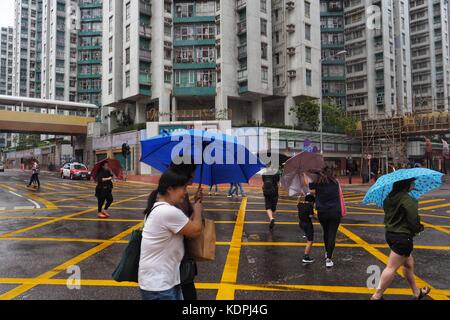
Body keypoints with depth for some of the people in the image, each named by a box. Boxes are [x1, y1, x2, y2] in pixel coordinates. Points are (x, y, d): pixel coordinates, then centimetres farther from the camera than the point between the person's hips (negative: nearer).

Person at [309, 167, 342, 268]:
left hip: (322, 212, 1)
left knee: (326, 232, 21)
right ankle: (328, 259, -3)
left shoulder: (318, 184, -3)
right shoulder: (335, 183, 2)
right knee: (332, 235, 0)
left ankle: (327, 253, 36)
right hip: (335, 212, 0)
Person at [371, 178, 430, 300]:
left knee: (408, 264, 23)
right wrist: (420, 228, 1)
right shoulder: (408, 199, -19)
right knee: (392, 267, -2)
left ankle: (417, 292, 39)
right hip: (402, 237, -9)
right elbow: (413, 220, -19)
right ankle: (377, 296, 3)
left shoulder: (390, 197, 6)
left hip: (390, 234, 9)